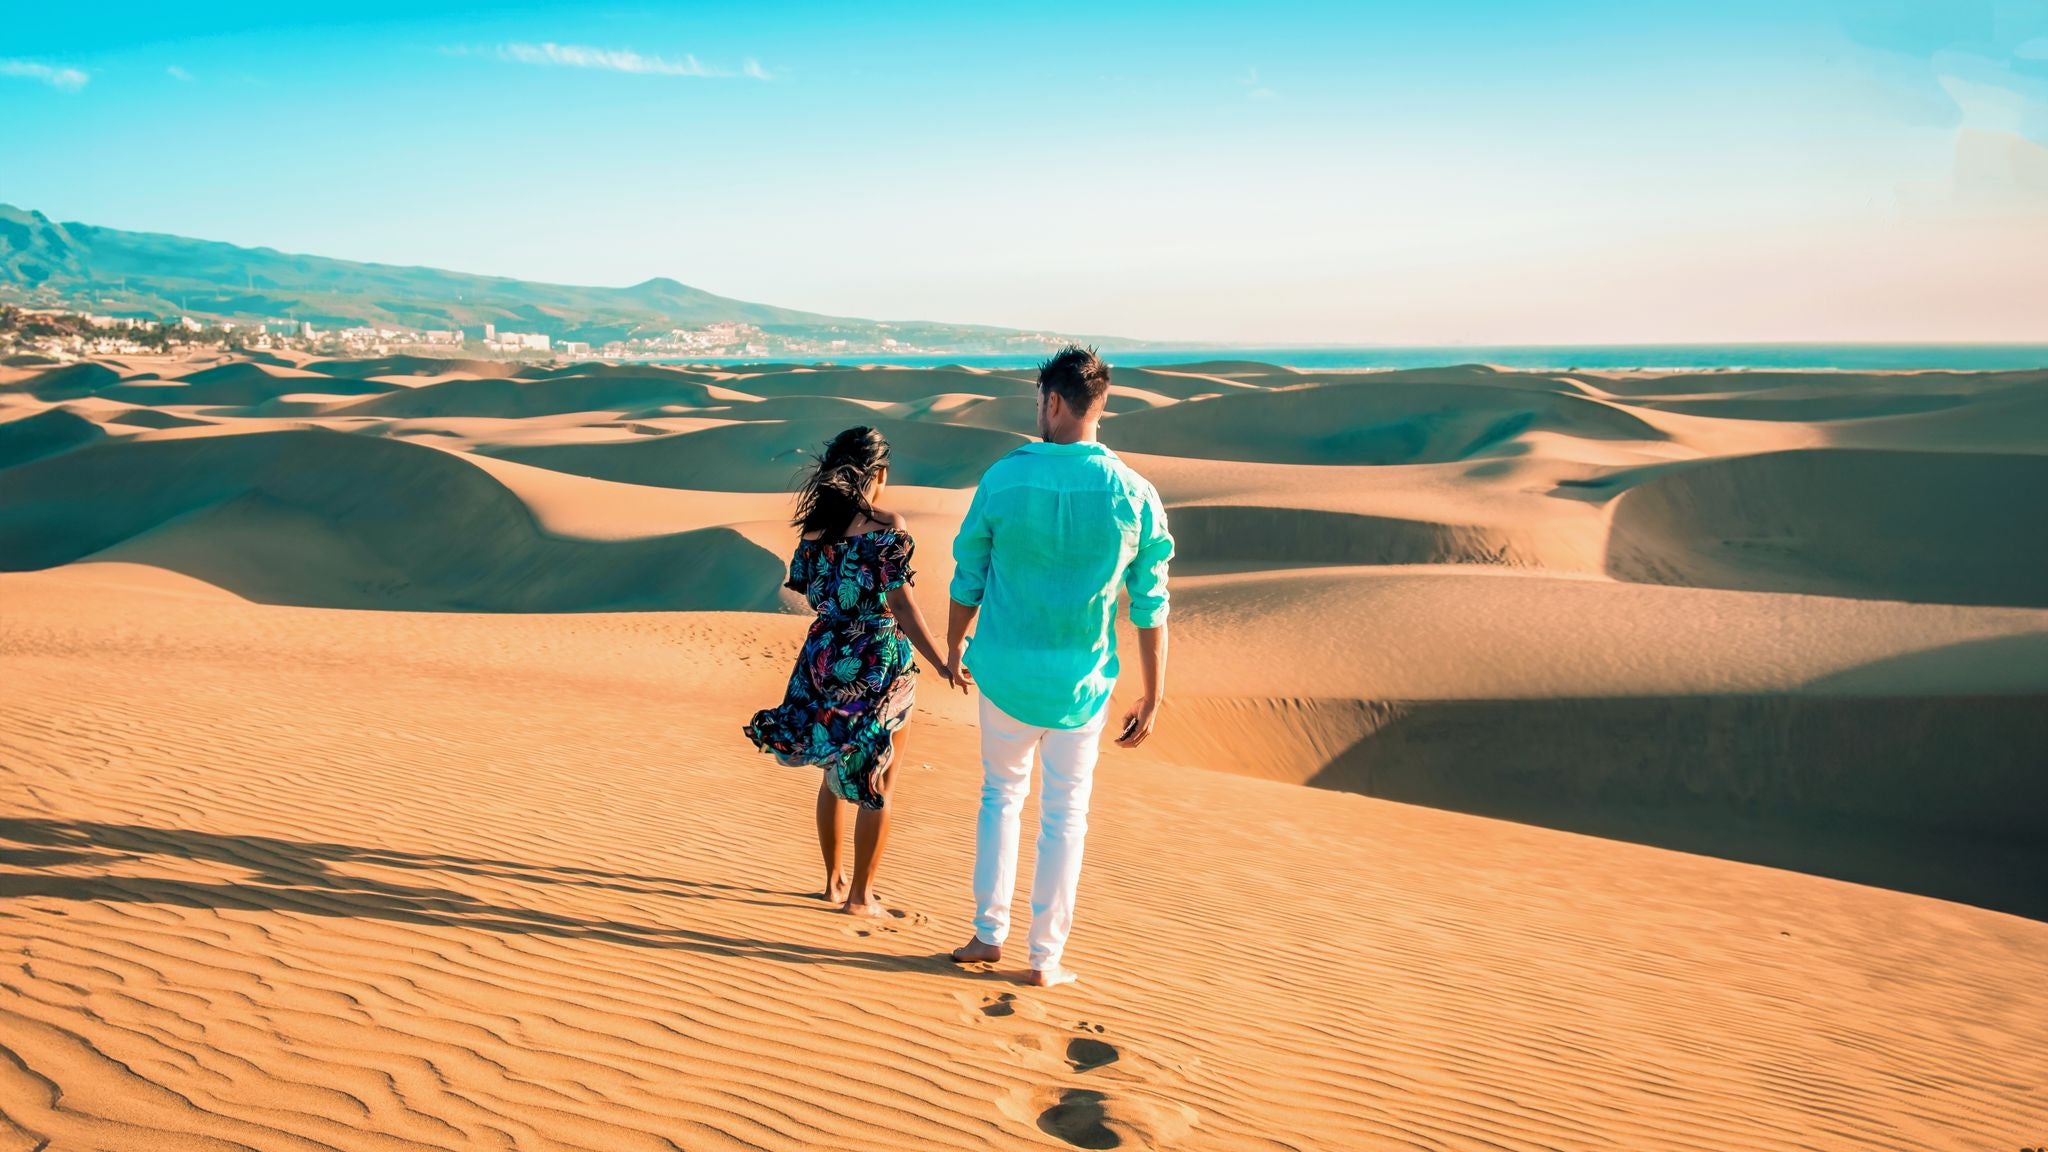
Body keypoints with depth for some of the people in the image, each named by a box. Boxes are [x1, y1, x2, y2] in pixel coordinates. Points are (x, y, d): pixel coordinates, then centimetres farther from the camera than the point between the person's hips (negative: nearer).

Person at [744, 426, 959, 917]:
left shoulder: (814, 525, 3)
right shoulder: (887, 525, -13)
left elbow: (810, 594, 9)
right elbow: (902, 607, -17)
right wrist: (945, 666, -15)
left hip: (824, 662, 6)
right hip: (879, 666, -5)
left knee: (835, 776, 21)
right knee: (875, 788, 8)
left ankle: (834, 880, 32)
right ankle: (860, 895, 15)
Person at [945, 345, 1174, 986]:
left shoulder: (1003, 480, -10)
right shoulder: (1133, 496, -9)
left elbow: (968, 579, -1)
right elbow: (1150, 608, -5)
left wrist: (953, 650, 15)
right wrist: (1152, 696, 3)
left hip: (1004, 670, 0)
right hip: (1082, 680, 0)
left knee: (1002, 794, 21)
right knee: (1065, 813, 13)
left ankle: (989, 933, 23)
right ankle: (1046, 957, 19)